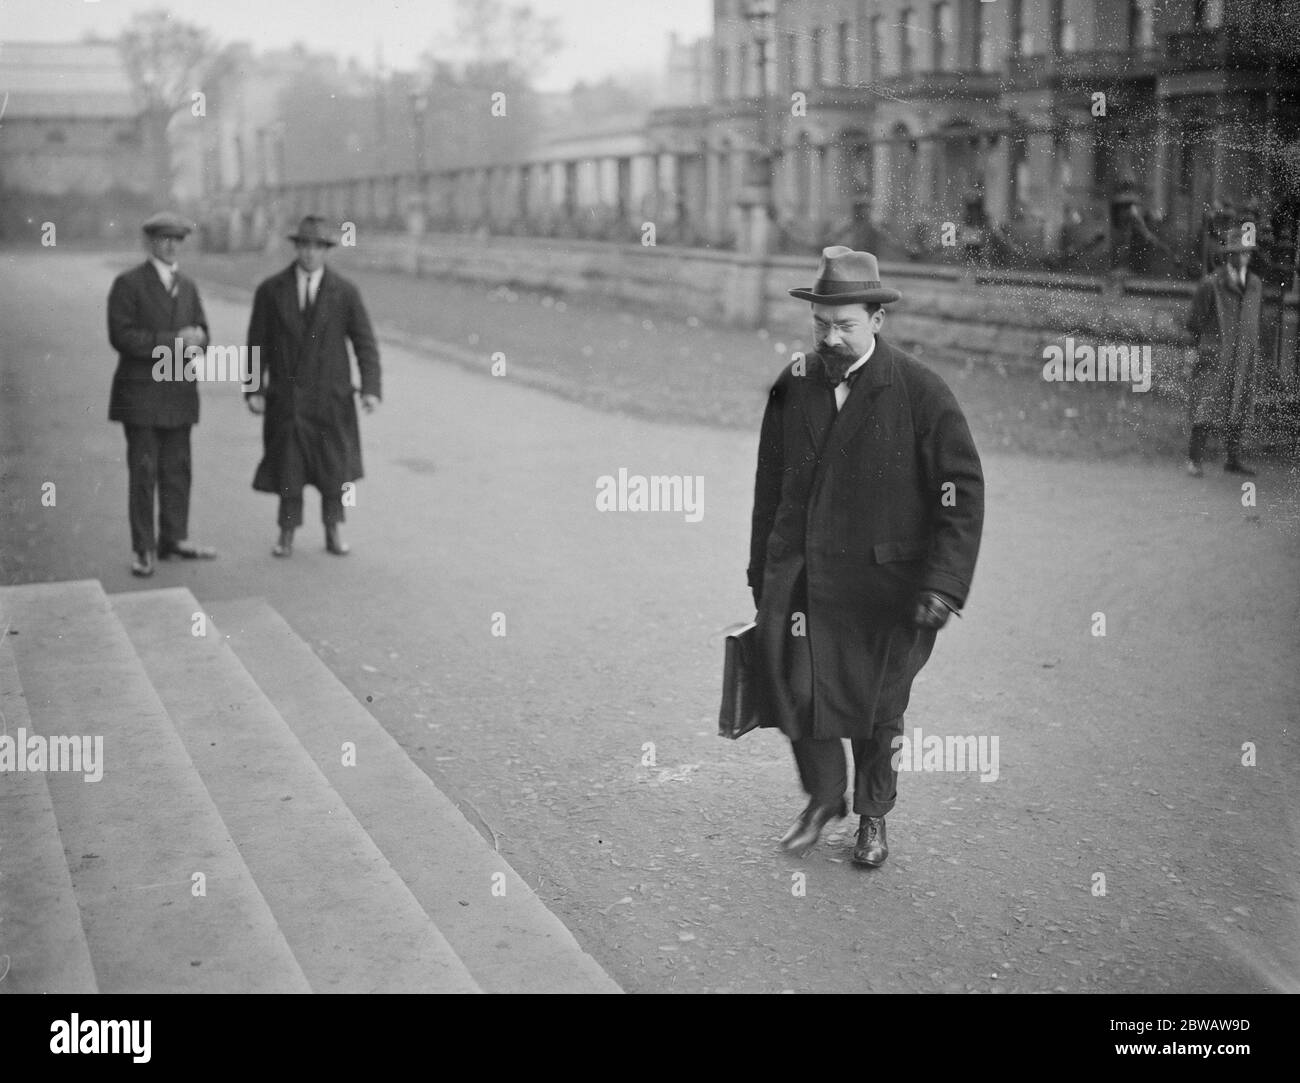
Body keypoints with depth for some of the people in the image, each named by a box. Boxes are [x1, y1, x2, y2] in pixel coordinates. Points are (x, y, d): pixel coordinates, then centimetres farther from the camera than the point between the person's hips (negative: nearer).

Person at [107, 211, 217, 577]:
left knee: (177, 470, 8)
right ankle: (143, 549, 2)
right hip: (141, 393, -6)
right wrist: (173, 341, -18)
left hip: (179, 393, 6)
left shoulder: (187, 286, 15)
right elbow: (121, 336, -14)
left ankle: (173, 540, 18)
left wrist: (196, 338, -9)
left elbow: (201, 333, 16)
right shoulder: (128, 283, -5)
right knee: (143, 471, -4)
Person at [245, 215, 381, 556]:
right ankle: (287, 534, 16)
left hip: (331, 396, 0)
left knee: (334, 464, 7)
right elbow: (257, 344, 1)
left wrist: (371, 388, -12)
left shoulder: (345, 292, -3)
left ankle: (333, 531, 23)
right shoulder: (270, 291, -1)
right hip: (286, 396, 0)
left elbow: (365, 343, -2)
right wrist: (254, 390, -6)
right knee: (287, 465, 3)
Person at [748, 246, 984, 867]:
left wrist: (944, 583, -15)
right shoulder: (792, 388, 3)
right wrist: (762, 578, 12)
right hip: (800, 575, 2)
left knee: (877, 707, 10)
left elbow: (962, 490, -8)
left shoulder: (920, 392, -9)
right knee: (796, 691, -5)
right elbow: (769, 489, 11)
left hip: (884, 583, -2)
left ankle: (873, 816, 34)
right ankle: (823, 797, 23)